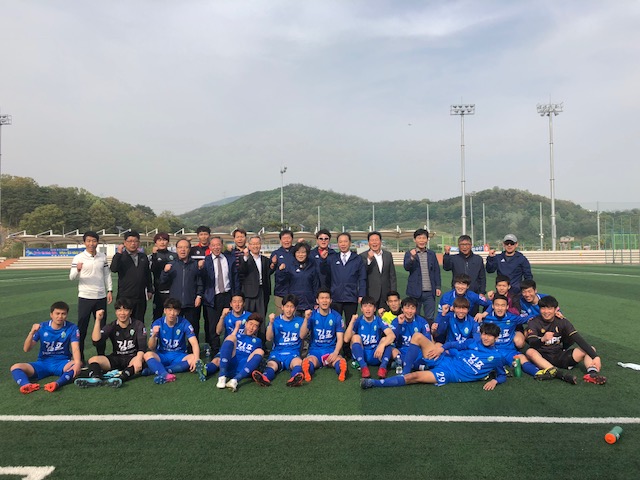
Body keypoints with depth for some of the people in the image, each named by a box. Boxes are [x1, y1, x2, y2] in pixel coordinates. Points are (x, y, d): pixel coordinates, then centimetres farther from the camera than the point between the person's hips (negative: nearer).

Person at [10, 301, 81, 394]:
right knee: (15, 367, -20)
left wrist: (77, 362, -39)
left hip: (62, 363, -2)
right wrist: (32, 332, -22)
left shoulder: (72, 328, -6)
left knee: (79, 364, -33)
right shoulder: (42, 327, -1)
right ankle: (26, 385, -48)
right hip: (43, 363, 3)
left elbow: (75, 348, -18)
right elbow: (26, 349, -4)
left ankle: (57, 383, -54)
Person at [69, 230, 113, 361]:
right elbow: (72, 277, -8)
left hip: (101, 297, 3)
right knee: (82, 327, 2)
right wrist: (77, 270, -29)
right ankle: (79, 357, 12)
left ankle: (101, 355, 24)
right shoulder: (78, 258, -4)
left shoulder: (103, 257, 6)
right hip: (85, 297, -3)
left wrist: (109, 290, 5)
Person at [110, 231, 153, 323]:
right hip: (125, 297, -4)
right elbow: (113, 269, -19)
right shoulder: (121, 257, 0)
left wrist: (150, 290, 16)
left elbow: (148, 275, 18)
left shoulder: (144, 257, 12)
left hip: (140, 297, 4)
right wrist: (119, 253, -21)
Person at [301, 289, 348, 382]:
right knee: (308, 362, -36)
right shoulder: (312, 315, 3)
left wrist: (335, 353, -18)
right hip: (315, 350, 0)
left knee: (341, 362, -35)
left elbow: (340, 338, 1)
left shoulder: (337, 316, 4)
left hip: (332, 350, 0)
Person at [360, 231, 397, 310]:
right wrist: (369, 259, -25)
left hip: (386, 295, 3)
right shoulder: (363, 256, -2)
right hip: (370, 295, -3)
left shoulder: (388, 255, 10)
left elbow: (392, 276, 11)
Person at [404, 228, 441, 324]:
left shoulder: (432, 254, 9)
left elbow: (436, 271, 12)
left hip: (430, 292, 2)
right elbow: (407, 267, -16)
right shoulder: (409, 254, 0)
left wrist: (438, 287, 4)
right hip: (415, 292, -2)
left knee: (430, 319, 8)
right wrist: (412, 258, -35)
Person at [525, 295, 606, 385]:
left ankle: (592, 373, -35)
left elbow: (578, 339, -10)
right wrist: (542, 339, -45)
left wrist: (595, 356, -23)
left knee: (591, 349, -7)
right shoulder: (533, 323, -7)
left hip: (560, 356, 4)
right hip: (542, 358, -3)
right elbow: (532, 344, -22)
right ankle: (561, 374, -48)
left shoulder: (562, 322, 1)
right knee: (530, 352, -36)